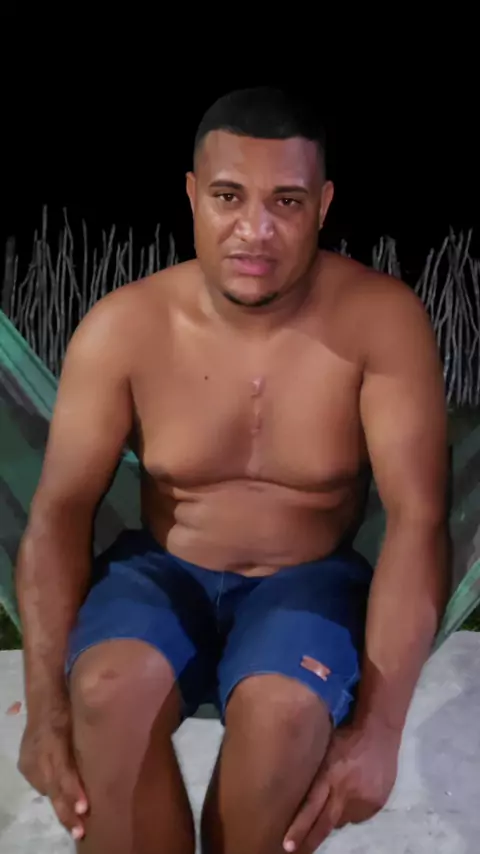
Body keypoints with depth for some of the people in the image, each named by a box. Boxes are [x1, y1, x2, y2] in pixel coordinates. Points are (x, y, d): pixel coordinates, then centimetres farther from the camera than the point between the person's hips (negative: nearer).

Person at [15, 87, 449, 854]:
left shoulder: (382, 319, -15)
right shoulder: (122, 327, -12)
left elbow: (418, 519, -20)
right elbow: (60, 513, -10)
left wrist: (378, 724, -29)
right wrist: (47, 704, -22)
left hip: (309, 578, 0)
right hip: (164, 571, 1)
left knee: (283, 710, -32)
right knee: (109, 691, -30)